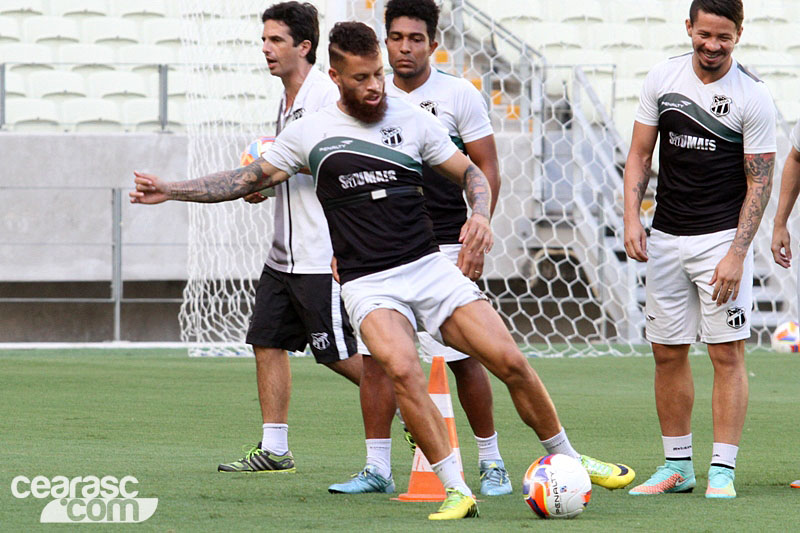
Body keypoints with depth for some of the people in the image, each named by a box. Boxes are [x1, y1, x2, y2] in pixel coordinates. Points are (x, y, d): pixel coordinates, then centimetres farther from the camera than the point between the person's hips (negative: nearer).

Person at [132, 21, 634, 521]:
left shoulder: (413, 120, 6)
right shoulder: (311, 132, 4)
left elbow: (471, 173, 14)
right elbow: (250, 179, 14)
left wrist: (480, 216, -6)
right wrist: (172, 189, 9)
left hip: (431, 268, 2)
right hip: (368, 285, -2)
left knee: (510, 361, -9)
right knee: (403, 368, -31)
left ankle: (566, 458, 13)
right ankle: (456, 490, -26)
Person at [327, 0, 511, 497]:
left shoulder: (459, 95, -1)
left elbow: (487, 171, -1)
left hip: (444, 247, -4)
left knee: (462, 357, -5)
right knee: (375, 356, -2)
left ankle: (491, 461, 9)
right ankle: (377, 469, 3)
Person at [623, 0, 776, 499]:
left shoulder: (753, 97, -9)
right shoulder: (663, 78, 3)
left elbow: (759, 183, -9)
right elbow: (640, 154, 9)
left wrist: (736, 255, -17)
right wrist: (632, 217, -5)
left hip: (723, 234, -4)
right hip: (666, 237, 4)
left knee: (727, 353, -7)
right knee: (668, 352, 7)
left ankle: (723, 469, -5)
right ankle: (677, 465, 16)